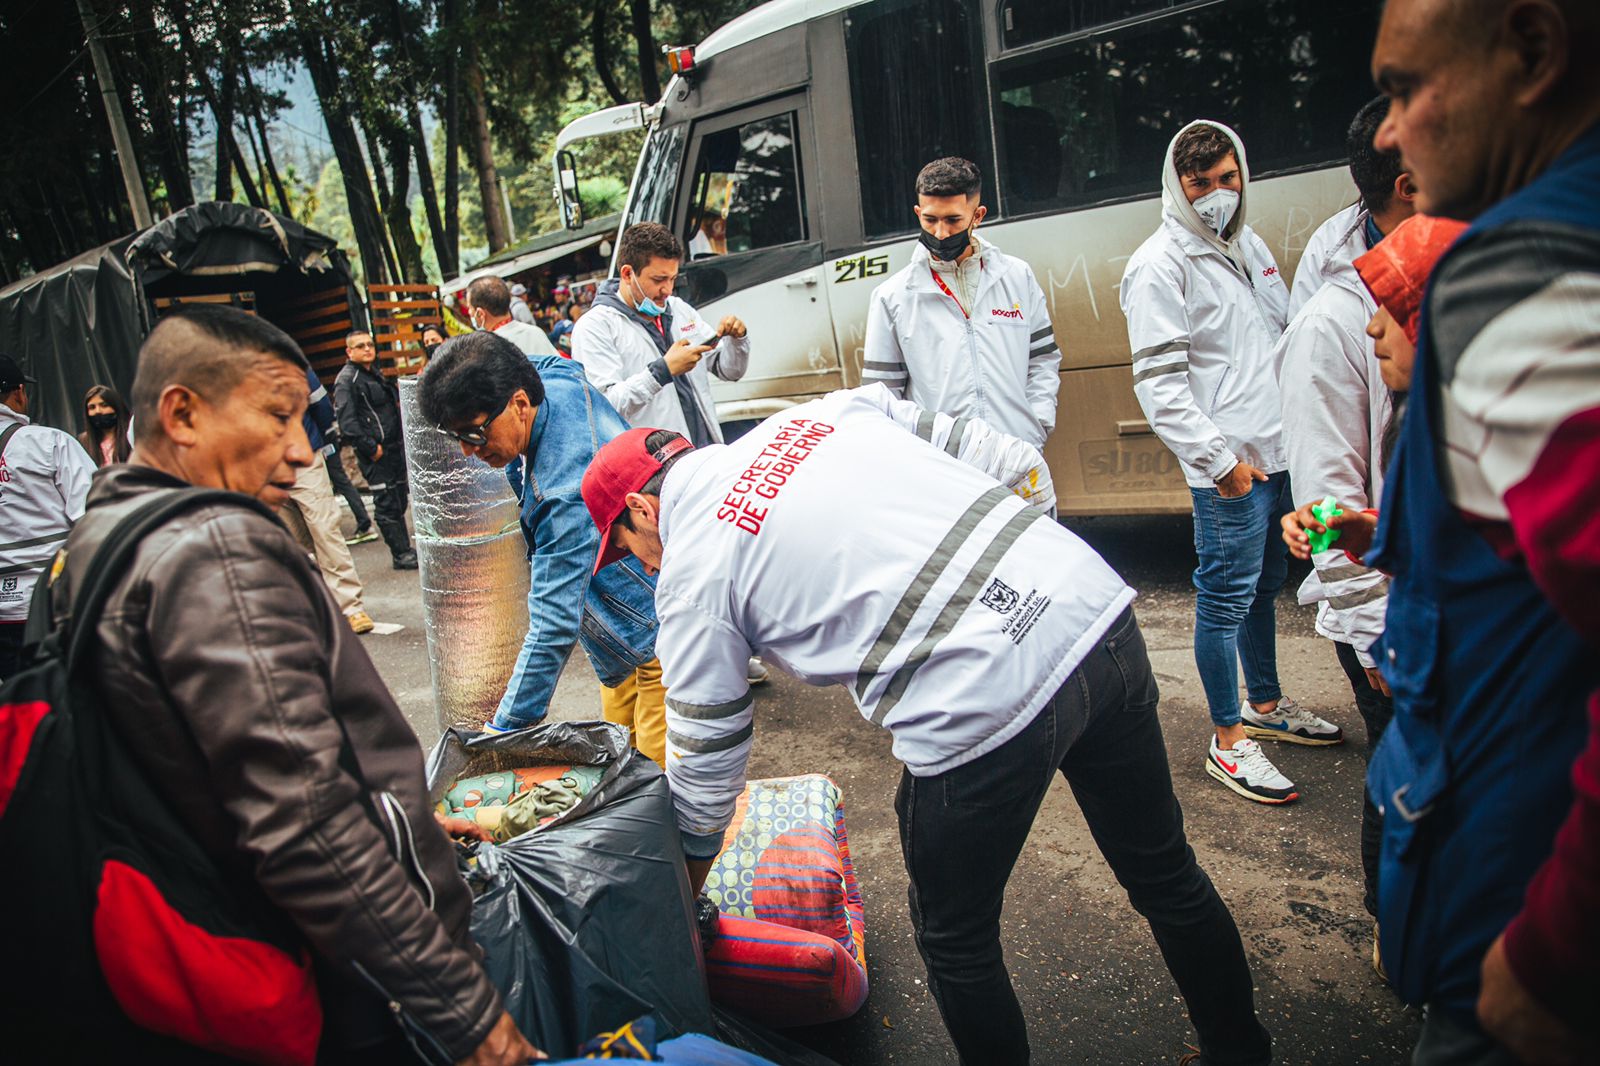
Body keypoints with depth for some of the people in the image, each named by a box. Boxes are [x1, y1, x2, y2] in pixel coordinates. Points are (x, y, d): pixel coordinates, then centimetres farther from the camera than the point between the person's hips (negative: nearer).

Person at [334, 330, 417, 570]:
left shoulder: (375, 373, 18)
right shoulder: (346, 380, -10)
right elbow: (346, 420, -20)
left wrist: (402, 440, 18)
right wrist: (370, 447, -21)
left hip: (394, 447, 9)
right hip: (375, 451, -9)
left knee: (399, 499, 14)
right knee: (387, 503, -5)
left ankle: (404, 549, 22)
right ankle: (401, 554, 0)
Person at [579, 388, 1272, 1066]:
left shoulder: (690, 574, 5)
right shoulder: (833, 411, 19)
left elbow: (705, 765, 13)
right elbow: (1018, 469, 16)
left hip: (982, 708, -7)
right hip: (1099, 608, 8)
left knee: (955, 943, 21)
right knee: (1163, 873, 28)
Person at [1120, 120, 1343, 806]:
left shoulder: (1248, 245, 15)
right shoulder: (1161, 266, -12)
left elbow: (1285, 336, 22)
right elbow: (1158, 381, -18)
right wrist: (1219, 457, -19)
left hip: (1279, 453, 9)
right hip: (1227, 469, -8)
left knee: (1264, 584, 20)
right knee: (1226, 597, -2)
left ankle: (1265, 703, 37)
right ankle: (1229, 740, 10)